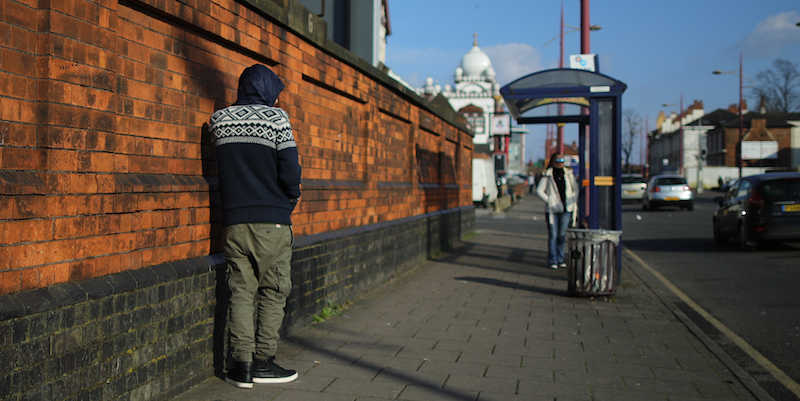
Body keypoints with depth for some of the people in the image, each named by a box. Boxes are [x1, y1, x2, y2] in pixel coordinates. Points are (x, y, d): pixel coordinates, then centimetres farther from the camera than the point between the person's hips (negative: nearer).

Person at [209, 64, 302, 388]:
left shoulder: (218, 120, 9)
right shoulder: (276, 118, -4)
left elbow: (225, 163, 16)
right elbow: (290, 170, -9)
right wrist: (291, 198, 7)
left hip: (234, 220, 4)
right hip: (272, 221, -4)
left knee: (241, 293, 8)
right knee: (274, 293, 6)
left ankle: (242, 365, 8)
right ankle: (263, 362, 9)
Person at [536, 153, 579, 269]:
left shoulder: (569, 174, 9)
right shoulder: (547, 175, -1)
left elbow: (576, 189, 18)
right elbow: (539, 191, -2)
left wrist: (573, 201, 6)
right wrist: (549, 200, -8)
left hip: (566, 209, 3)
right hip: (552, 209, -3)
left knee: (562, 235, 7)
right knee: (553, 235, -2)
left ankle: (560, 259, 18)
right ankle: (552, 260, 7)